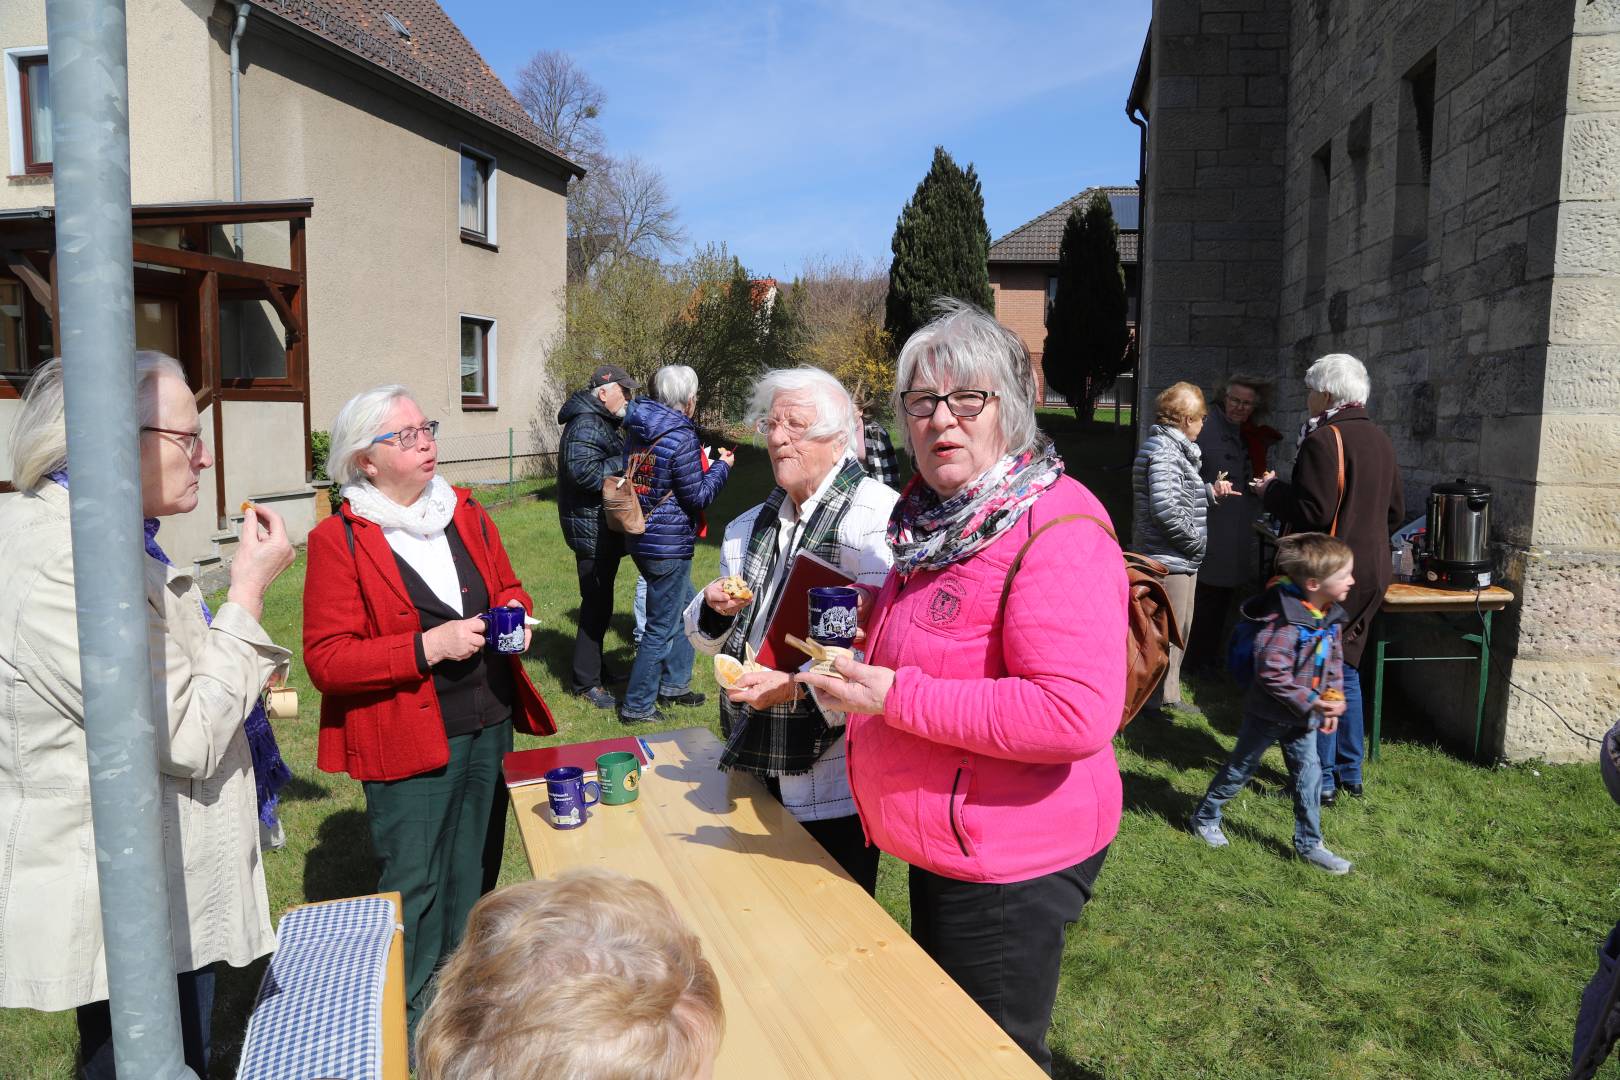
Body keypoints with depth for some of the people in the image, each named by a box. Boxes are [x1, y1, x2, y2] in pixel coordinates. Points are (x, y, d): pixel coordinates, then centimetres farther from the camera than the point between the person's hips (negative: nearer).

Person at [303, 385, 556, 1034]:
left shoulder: (466, 513, 7)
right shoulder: (337, 540, -10)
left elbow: (508, 587, 20)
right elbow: (325, 660, -14)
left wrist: (514, 613, -3)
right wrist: (426, 647, -22)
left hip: (490, 726, 6)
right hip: (407, 741, -5)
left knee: (475, 874, 17)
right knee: (413, 888, 4)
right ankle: (402, 1023, 26)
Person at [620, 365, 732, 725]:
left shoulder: (636, 432, 6)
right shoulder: (682, 439, -19)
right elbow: (697, 496, -13)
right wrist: (721, 467, 2)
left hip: (641, 539, 9)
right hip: (669, 546, -9)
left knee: (687, 609, 24)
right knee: (662, 628, 3)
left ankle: (673, 685, 34)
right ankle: (637, 705, 12)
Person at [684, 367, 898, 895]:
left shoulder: (879, 518, -14)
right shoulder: (750, 525, 12)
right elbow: (708, 639, 19)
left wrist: (800, 686, -29)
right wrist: (714, 610, -3)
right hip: (758, 772, 7)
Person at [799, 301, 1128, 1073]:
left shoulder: (1055, 532, -23)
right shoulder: (936, 517, 6)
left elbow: (1077, 715, -33)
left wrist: (899, 697, -30)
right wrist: (860, 671, 6)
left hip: (1009, 864, -9)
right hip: (939, 851, 9)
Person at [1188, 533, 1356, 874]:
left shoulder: (1330, 617, -2)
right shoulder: (1285, 620, -30)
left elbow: (1335, 661, 11)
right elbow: (1272, 673, -32)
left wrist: (1334, 699, 2)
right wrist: (1311, 702, -26)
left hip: (1303, 717, 7)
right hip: (1269, 714, -7)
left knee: (1309, 775, 10)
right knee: (1240, 769, 10)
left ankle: (1309, 843, 24)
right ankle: (1205, 817, 31)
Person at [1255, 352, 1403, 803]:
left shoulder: (1323, 439, -17)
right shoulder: (1380, 439, 10)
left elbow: (1313, 512, -22)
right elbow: (1395, 511, 15)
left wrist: (1271, 491, -7)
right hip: (1372, 571, 9)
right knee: (1346, 671, 19)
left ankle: (1321, 779, 8)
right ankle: (1350, 772, 27)